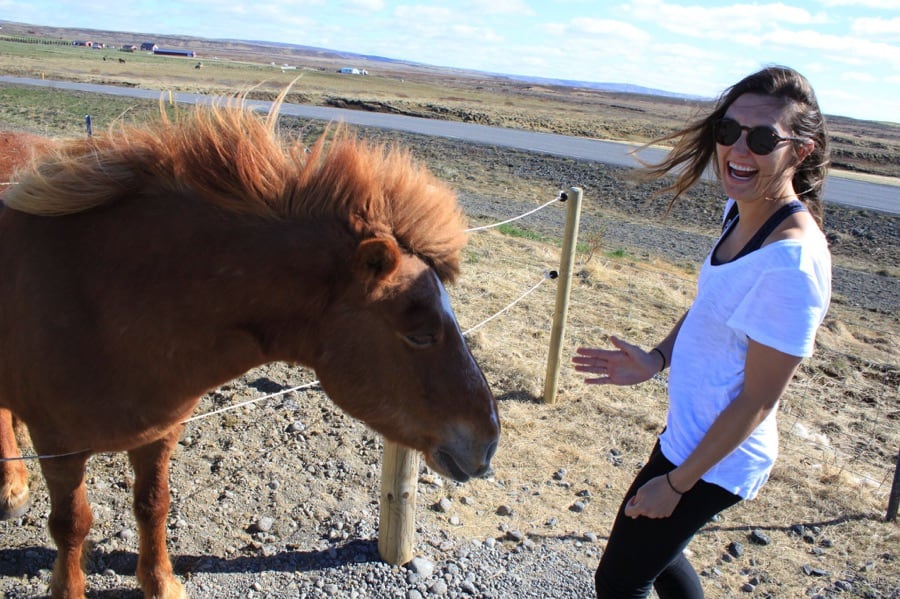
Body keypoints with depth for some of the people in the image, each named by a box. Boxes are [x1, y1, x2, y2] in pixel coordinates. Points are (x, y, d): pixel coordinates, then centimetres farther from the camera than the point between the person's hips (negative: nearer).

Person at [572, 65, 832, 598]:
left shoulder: (792, 261, -31)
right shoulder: (742, 209, -3)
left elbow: (758, 400, -24)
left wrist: (675, 483, -15)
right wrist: (658, 359, 0)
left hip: (716, 458, -9)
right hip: (688, 433, 9)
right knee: (653, 549, 30)